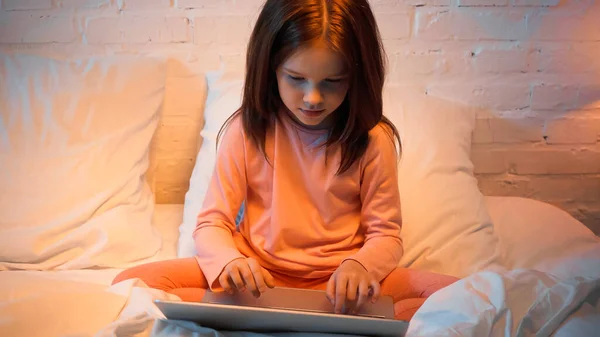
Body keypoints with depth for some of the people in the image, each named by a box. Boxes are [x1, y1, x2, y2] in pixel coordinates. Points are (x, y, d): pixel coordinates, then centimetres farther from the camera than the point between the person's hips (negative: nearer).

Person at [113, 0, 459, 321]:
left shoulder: (372, 139, -5)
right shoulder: (246, 131, -4)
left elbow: (386, 234, 0)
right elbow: (212, 223, -2)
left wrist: (360, 266, -24)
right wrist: (230, 261, -25)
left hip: (338, 278, -1)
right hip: (259, 273, 1)